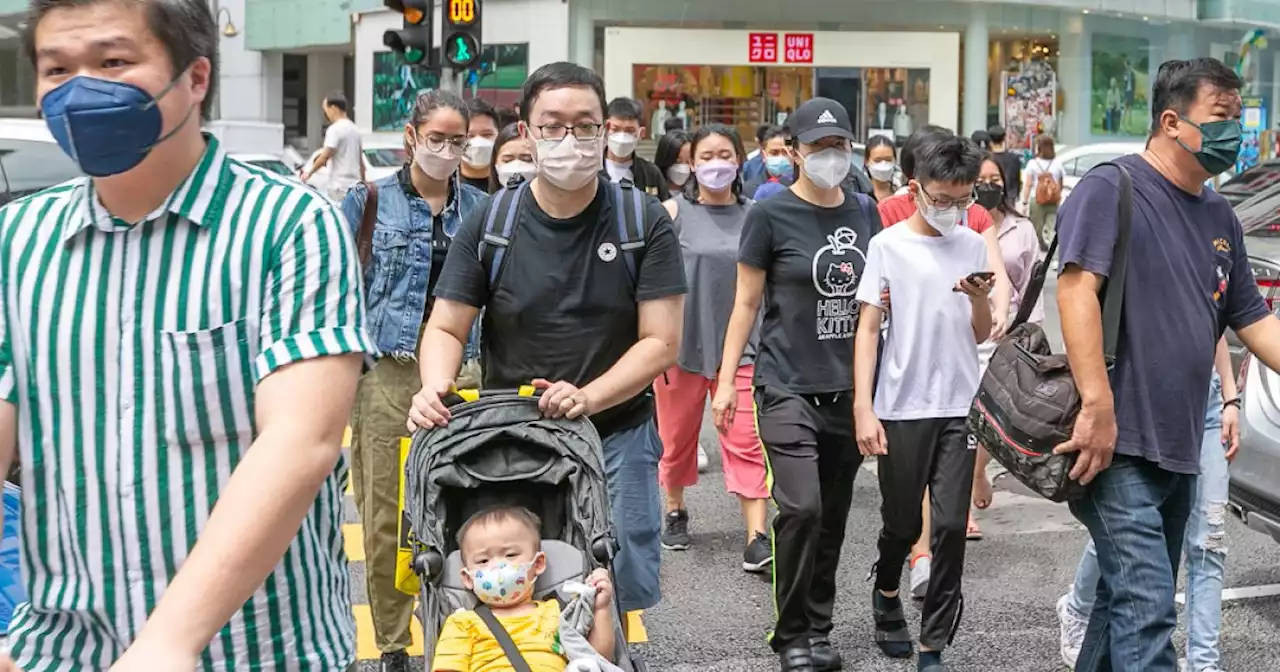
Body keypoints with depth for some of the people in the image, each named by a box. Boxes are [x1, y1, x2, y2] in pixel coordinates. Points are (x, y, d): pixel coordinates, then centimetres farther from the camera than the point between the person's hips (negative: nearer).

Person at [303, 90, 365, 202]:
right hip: (354, 186, 9)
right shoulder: (355, 129, 15)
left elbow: (324, 157, -15)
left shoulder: (335, 129, -11)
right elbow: (361, 163, 19)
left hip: (339, 187, -9)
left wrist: (309, 173, -1)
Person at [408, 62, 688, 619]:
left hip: (616, 435, -1)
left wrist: (588, 397, -23)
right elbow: (446, 328, 3)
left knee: (619, 592, 3)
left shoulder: (644, 222, -3)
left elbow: (661, 342, -7)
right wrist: (436, 388, -19)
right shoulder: (489, 225, 0)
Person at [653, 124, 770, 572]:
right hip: (682, 342, 0)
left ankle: (757, 539, -10)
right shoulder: (674, 212, 0)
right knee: (677, 437, 13)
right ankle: (676, 513, 35)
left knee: (747, 443, -8)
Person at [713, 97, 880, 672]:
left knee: (833, 516, 8)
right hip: (788, 386, -5)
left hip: (848, 387, 5)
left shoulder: (864, 211, 10)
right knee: (801, 508, -15)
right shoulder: (771, 214, -4)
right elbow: (746, 303, -1)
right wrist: (726, 381, -5)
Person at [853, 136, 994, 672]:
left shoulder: (972, 246, 7)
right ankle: (886, 594, 39)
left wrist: (980, 299, -10)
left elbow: (981, 335, 12)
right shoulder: (888, 245, -3)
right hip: (901, 407, -2)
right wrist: (863, 409, -11)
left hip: (958, 407, 2)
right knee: (903, 524, 8)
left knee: (951, 525, -3)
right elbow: (867, 329, -4)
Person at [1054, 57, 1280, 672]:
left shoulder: (1219, 217, 16)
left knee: (1128, 598, 16)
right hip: (1119, 441, -8)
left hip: (1180, 449, 8)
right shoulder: (1111, 189, -8)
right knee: (1145, 608, -12)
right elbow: (1076, 288, -19)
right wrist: (1098, 406, -26)